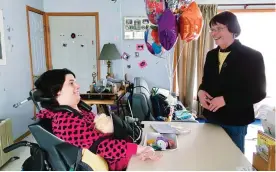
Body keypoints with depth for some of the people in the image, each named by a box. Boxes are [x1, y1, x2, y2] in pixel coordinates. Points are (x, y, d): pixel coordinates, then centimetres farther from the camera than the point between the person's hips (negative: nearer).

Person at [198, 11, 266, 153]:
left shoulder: (252, 56, -10)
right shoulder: (211, 55, 7)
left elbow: (258, 92, -12)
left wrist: (225, 99, -22)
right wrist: (201, 91, -8)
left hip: (235, 122, -5)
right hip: (211, 118, 5)